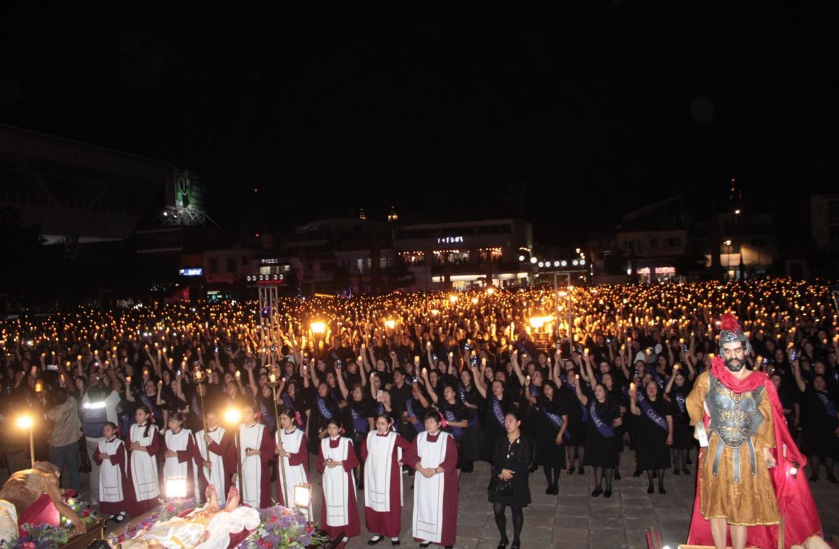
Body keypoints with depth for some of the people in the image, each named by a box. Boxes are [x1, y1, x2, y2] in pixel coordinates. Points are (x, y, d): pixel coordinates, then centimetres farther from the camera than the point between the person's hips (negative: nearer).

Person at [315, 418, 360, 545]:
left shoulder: (347, 442, -4)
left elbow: (353, 461, -5)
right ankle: (332, 533, 15)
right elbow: (319, 461, 10)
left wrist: (339, 463, -16)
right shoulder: (323, 442, 6)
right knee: (330, 503, 5)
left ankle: (345, 533, 8)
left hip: (343, 479, -3)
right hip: (329, 479, 3)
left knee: (344, 503, -1)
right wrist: (325, 463, -12)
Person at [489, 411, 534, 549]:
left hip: (517, 482, -3)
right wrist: (502, 472, -19)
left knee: (516, 511, 10)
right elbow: (495, 461, 0)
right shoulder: (500, 442, 6)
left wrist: (506, 471, -18)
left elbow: (525, 464, -13)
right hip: (499, 481, 3)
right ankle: (503, 538, 22)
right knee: (498, 511, -1)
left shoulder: (526, 443, -6)